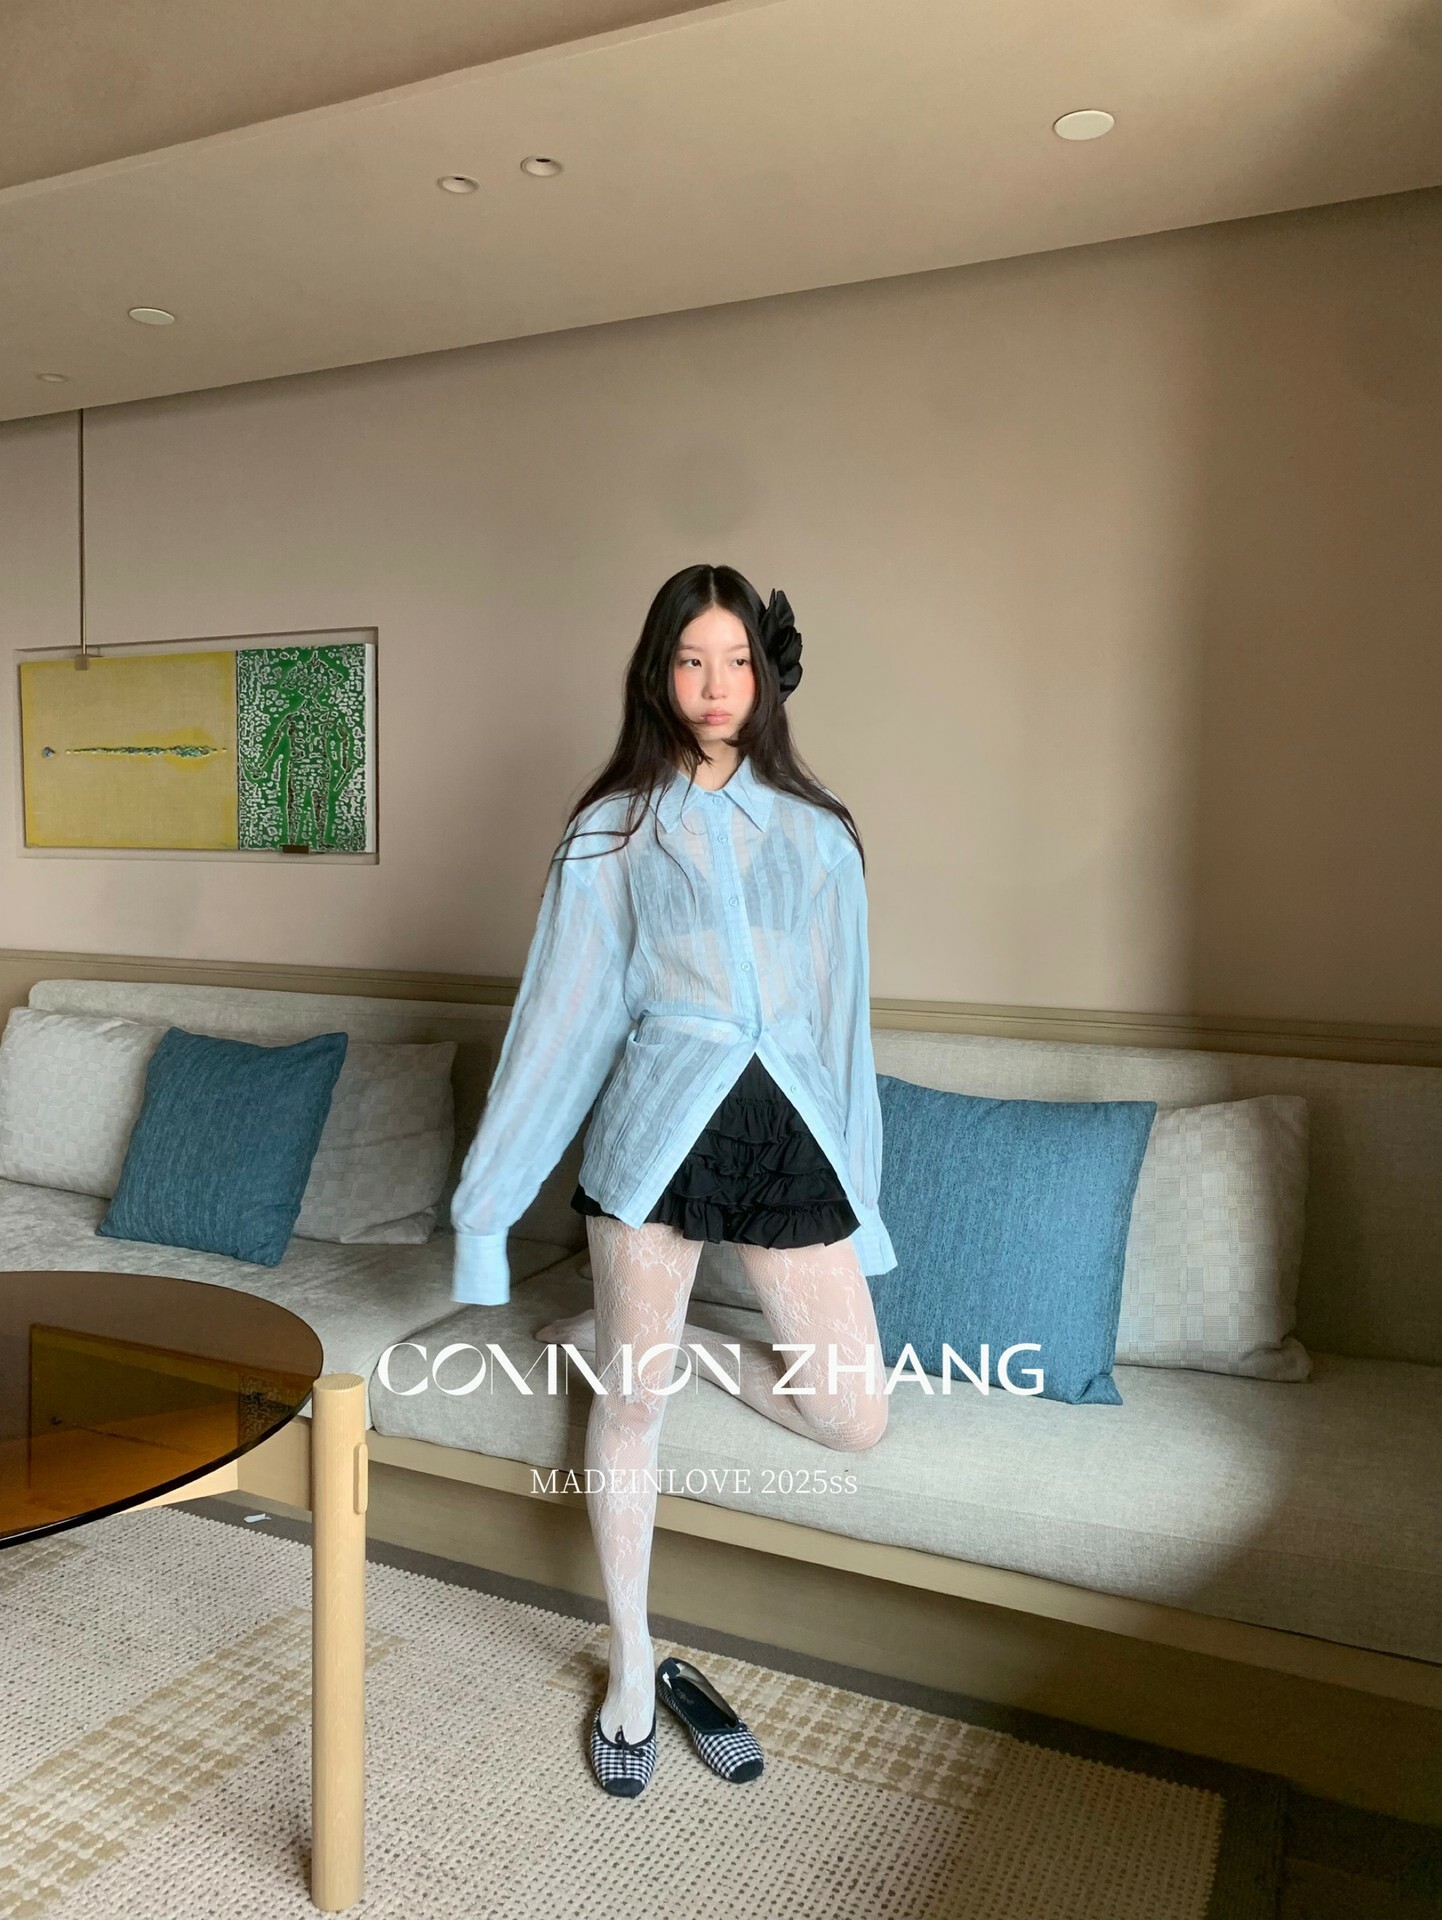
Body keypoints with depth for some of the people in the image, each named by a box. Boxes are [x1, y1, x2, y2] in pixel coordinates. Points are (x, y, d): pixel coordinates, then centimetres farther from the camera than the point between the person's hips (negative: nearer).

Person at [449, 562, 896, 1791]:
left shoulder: (818, 834, 10)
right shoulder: (615, 830, 4)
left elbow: (844, 1013, 12)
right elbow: (564, 1012, 3)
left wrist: (859, 1189, 13)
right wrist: (491, 1186, 2)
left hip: (791, 1129, 3)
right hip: (658, 1122, -2)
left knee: (855, 1418, 4)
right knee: (629, 1408, 7)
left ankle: (647, 1340, 27)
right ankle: (632, 1664, 32)